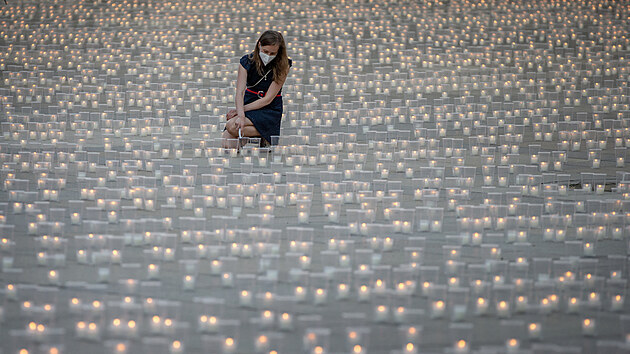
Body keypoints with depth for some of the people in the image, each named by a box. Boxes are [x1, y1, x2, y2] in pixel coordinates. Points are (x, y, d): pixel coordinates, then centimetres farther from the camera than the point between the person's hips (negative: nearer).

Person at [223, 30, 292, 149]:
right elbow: (240, 92, -14)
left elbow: (268, 99, -14)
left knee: (232, 126, -28)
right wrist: (241, 115, -32)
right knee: (227, 144, -18)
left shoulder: (282, 66, -13)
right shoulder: (247, 61, -5)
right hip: (248, 106, 4)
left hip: (270, 111, -4)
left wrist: (241, 110, -16)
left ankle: (265, 139, -7)